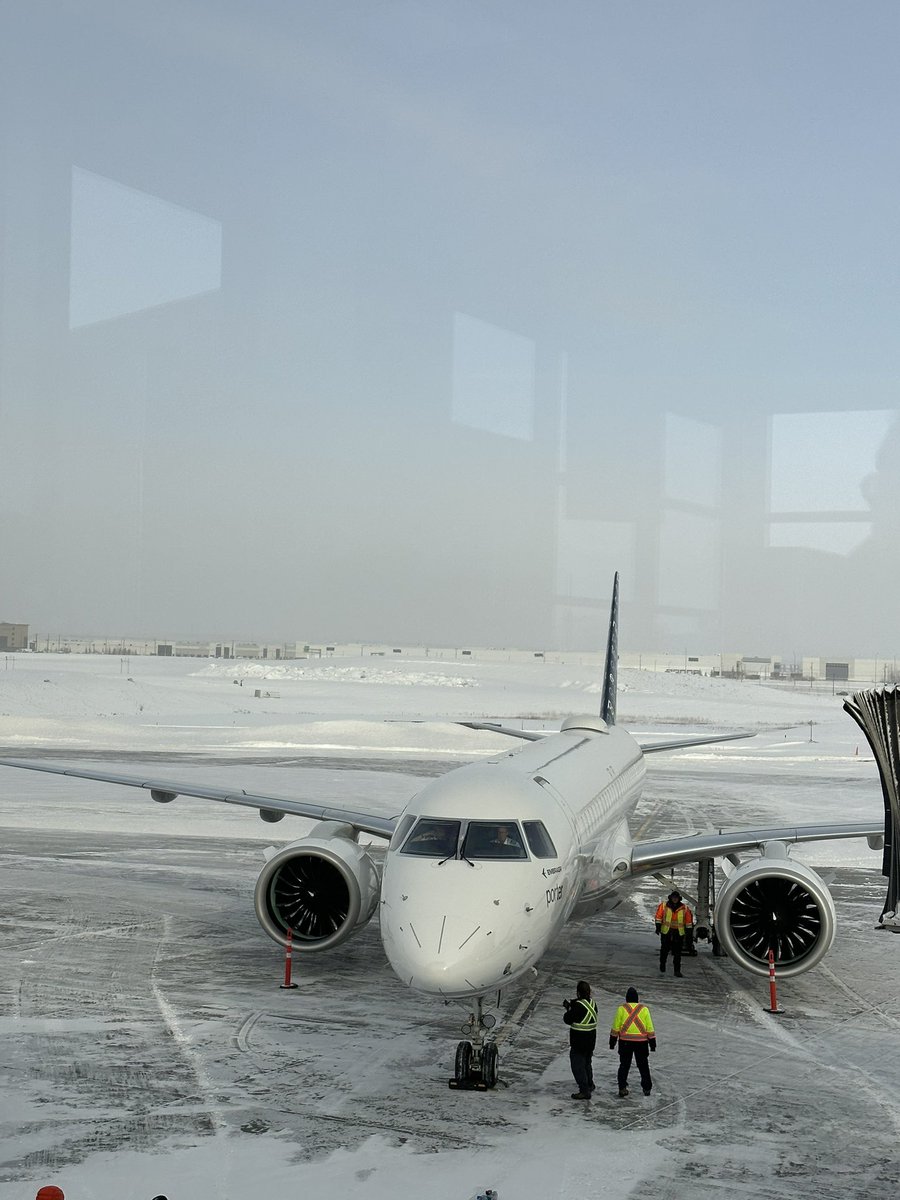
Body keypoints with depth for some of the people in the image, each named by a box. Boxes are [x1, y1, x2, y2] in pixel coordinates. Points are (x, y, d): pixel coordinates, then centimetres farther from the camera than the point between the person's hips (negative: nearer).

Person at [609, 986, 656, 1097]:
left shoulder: (621, 1009, -2)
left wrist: (612, 1042, 8)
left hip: (625, 1042, 0)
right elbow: (650, 1028, 1)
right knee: (643, 1066, 14)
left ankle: (622, 1088, 3)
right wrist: (652, 1043, 8)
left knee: (624, 1065, 9)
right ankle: (647, 1088, 20)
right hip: (641, 1042, 0)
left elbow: (615, 1027, 0)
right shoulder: (644, 1009, -1)